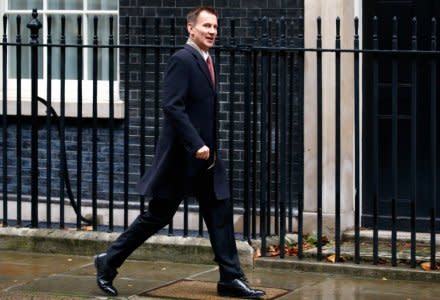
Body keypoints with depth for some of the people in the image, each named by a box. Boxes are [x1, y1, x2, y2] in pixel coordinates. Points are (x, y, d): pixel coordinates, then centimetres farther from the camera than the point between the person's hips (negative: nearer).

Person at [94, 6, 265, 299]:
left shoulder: (205, 62, 14)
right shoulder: (182, 60, -14)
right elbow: (172, 107, -22)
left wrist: (209, 148, 14)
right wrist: (197, 145, -25)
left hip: (206, 157, 9)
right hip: (182, 157, -8)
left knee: (221, 213, 4)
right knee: (157, 215, 1)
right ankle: (109, 262, 15)